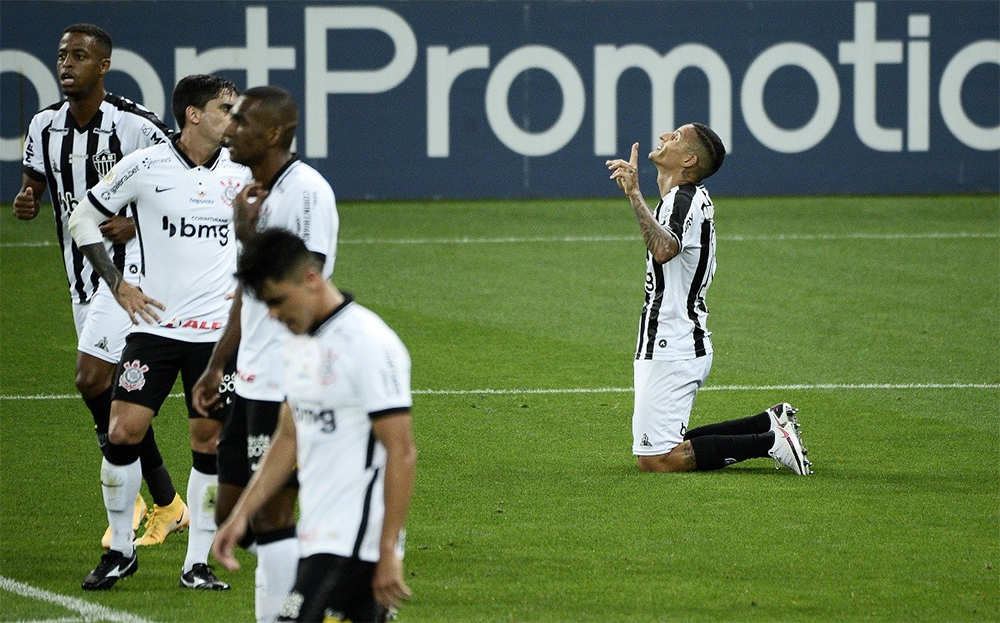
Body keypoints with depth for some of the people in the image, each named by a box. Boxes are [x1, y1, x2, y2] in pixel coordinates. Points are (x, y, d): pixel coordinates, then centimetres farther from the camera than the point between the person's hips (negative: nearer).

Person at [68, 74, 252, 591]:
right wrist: (117, 284, 0)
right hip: (155, 324, -2)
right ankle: (120, 551, 9)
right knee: (123, 431, -8)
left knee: (209, 442, 1)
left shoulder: (243, 171, 3)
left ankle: (197, 563, 10)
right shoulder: (144, 166, -5)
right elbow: (83, 217, 6)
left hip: (218, 332, 2)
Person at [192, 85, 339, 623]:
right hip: (252, 381, 10)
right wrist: (217, 365, 25)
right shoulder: (259, 192, 16)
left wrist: (248, 233, -18)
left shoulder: (307, 191, -15)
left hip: (287, 386, -10)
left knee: (270, 516, -6)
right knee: (231, 515, 11)